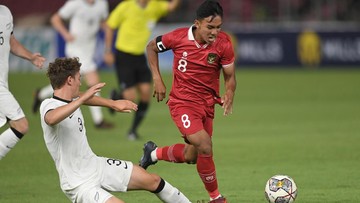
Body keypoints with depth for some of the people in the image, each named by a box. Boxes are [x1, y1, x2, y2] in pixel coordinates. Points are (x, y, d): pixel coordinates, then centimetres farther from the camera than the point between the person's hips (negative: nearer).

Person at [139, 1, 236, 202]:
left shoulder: (223, 44, -13)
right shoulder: (179, 37, -16)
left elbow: (230, 76, -1)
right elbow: (151, 47, 3)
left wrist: (229, 95, -22)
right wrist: (157, 79, -4)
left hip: (207, 104, 4)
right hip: (182, 101, -4)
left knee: (191, 156, 14)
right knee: (205, 146, -21)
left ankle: (154, 153, 43)